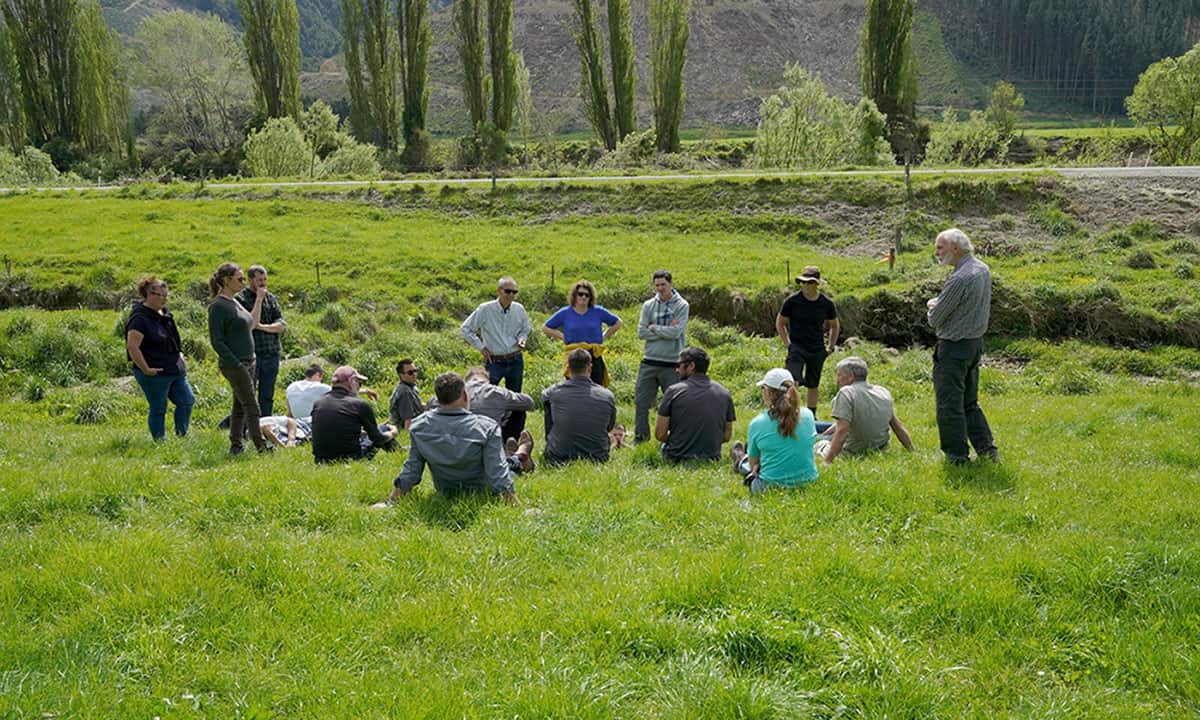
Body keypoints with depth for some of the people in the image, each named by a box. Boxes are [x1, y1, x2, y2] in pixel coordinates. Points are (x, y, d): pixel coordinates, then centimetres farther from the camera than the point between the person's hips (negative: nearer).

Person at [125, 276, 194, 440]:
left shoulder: (164, 312, 10)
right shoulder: (140, 318, -17)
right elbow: (132, 347, -23)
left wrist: (179, 356, 19)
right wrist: (146, 369, -21)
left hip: (174, 370, 9)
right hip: (155, 373, -9)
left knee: (187, 401, 10)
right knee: (158, 409, 3)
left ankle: (181, 436, 22)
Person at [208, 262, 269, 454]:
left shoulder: (234, 303, 13)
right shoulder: (218, 306, -14)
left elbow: (251, 323, 24)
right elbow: (216, 341, -18)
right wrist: (236, 364, -20)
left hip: (247, 362, 9)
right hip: (234, 364, -9)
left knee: (240, 407, 12)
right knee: (252, 406, -8)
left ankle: (235, 445, 19)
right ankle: (261, 446, -5)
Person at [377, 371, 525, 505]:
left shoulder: (419, 426, -19)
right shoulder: (486, 428, -30)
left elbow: (411, 469, -12)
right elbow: (497, 474, -30)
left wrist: (390, 502, -1)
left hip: (444, 493, 4)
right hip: (481, 493, -4)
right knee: (511, 462, 27)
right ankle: (521, 454, 58)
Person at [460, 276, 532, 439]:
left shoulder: (519, 309, 1)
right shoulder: (486, 309, -9)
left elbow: (525, 330, 19)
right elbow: (465, 329, 0)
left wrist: (522, 339, -4)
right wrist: (481, 346, -3)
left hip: (515, 360, 4)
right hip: (494, 361, -4)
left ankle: (510, 439, 20)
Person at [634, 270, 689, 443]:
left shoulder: (682, 306, -4)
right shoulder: (648, 305, 6)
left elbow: (676, 332, -15)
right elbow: (641, 333, -3)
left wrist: (653, 327, -6)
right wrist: (666, 330, -10)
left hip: (672, 364, -3)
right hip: (649, 362, 3)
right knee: (641, 402, 5)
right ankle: (640, 438, 18)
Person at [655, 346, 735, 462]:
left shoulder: (674, 391, -9)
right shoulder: (725, 394, 1)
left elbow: (660, 434, -7)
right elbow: (727, 437, 5)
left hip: (677, 458, -4)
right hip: (711, 459, 4)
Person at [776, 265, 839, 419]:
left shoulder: (827, 303, 0)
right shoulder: (792, 301, -6)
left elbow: (834, 326, 16)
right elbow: (780, 323, 6)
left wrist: (831, 347, 9)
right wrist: (787, 343, -3)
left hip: (817, 350, 2)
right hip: (797, 347, -2)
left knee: (813, 384, 13)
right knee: (793, 381, -23)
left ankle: (811, 415, 28)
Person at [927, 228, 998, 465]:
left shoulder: (959, 279, -23)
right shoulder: (982, 269, 6)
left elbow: (935, 320, -16)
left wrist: (932, 306, 6)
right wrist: (938, 304, 6)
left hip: (954, 348, -9)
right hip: (976, 341, 9)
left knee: (949, 405, 1)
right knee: (970, 403, 18)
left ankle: (957, 456, 6)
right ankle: (987, 449, 16)